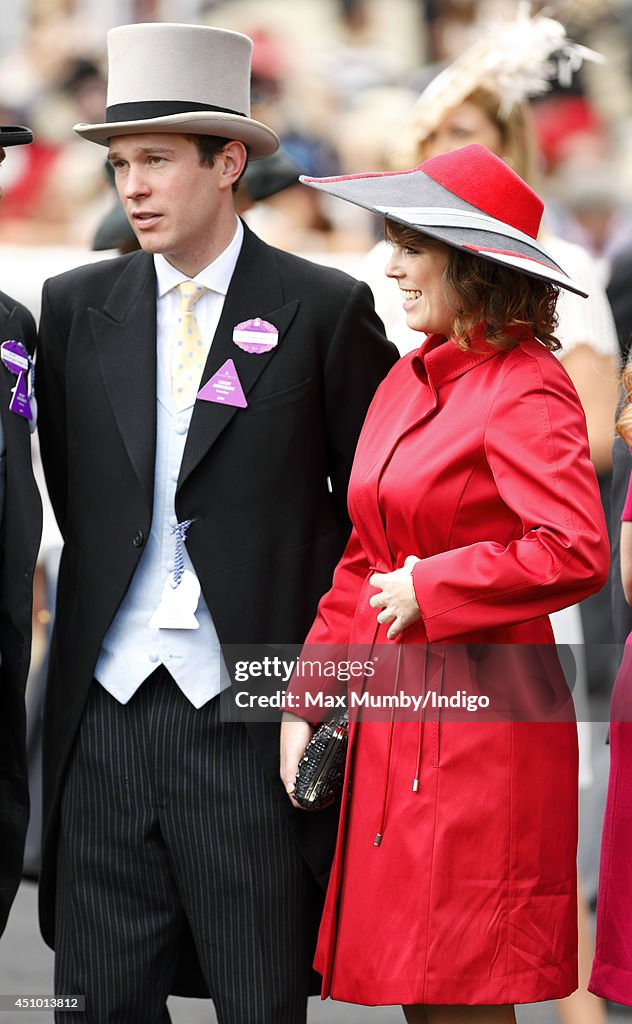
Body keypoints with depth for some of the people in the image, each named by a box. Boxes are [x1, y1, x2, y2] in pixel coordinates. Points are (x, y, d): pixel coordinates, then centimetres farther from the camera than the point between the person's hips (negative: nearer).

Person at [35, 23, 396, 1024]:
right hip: (104, 710, 3)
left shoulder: (325, 310, -1)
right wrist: (108, 577, 9)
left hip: (249, 710, -3)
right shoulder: (75, 305, 9)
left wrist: (311, 627, -1)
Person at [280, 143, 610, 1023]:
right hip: (393, 717, 8)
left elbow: (578, 552, -26)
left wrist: (430, 590, -15)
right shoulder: (411, 380, 14)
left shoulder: (525, 392, -12)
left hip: (479, 727, -8)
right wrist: (306, 701, 13)